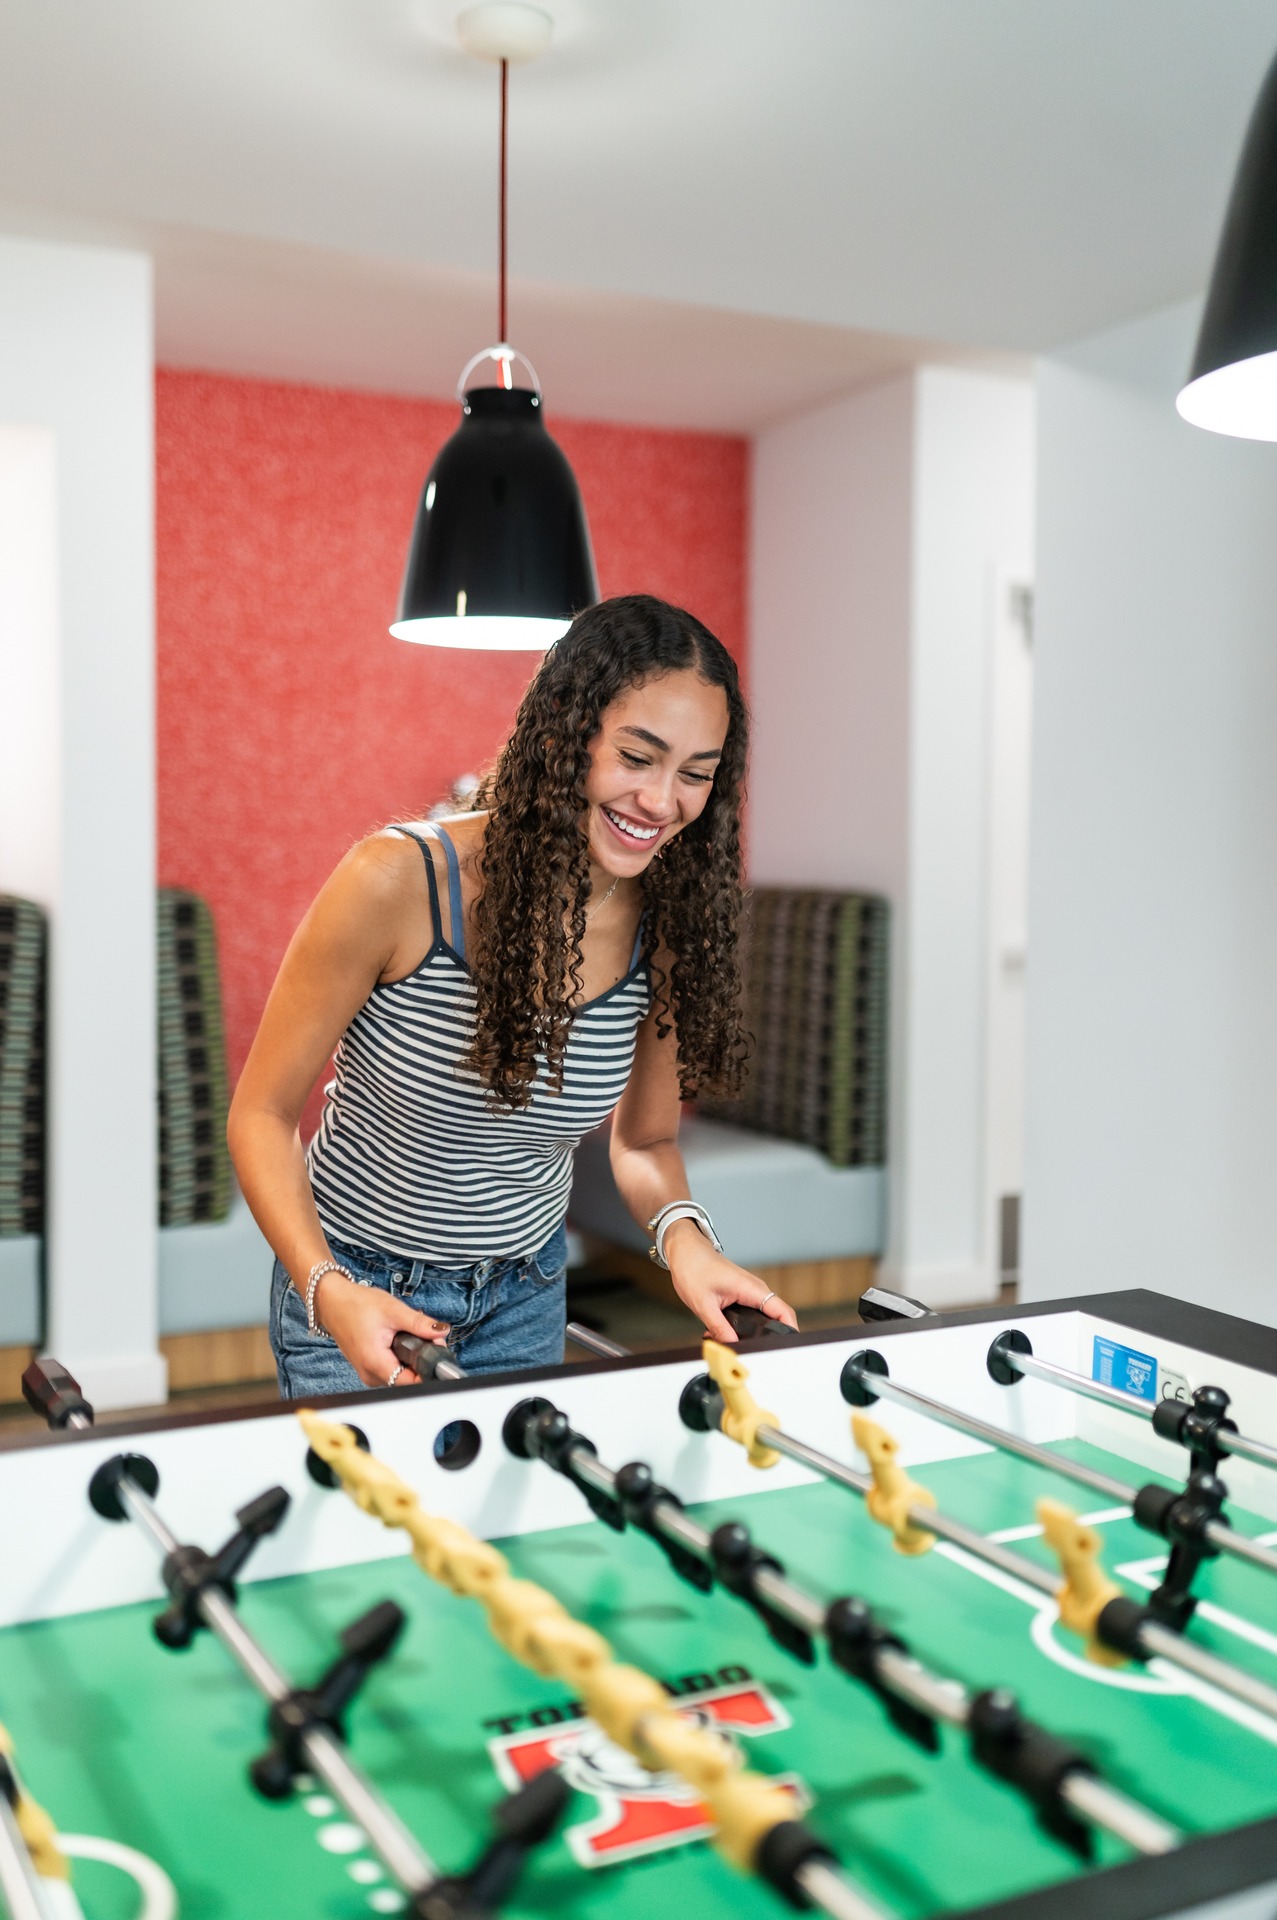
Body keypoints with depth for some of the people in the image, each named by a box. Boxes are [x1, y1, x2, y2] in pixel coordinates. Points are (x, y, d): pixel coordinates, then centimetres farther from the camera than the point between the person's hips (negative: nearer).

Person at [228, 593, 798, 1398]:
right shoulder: (401, 880, -25)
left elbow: (646, 1139, 2)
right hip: (356, 1285, -3)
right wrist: (330, 1291, -30)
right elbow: (263, 1113, -16)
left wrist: (684, 1232, -19)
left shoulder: (667, 928, -14)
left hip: (527, 1299, 4)